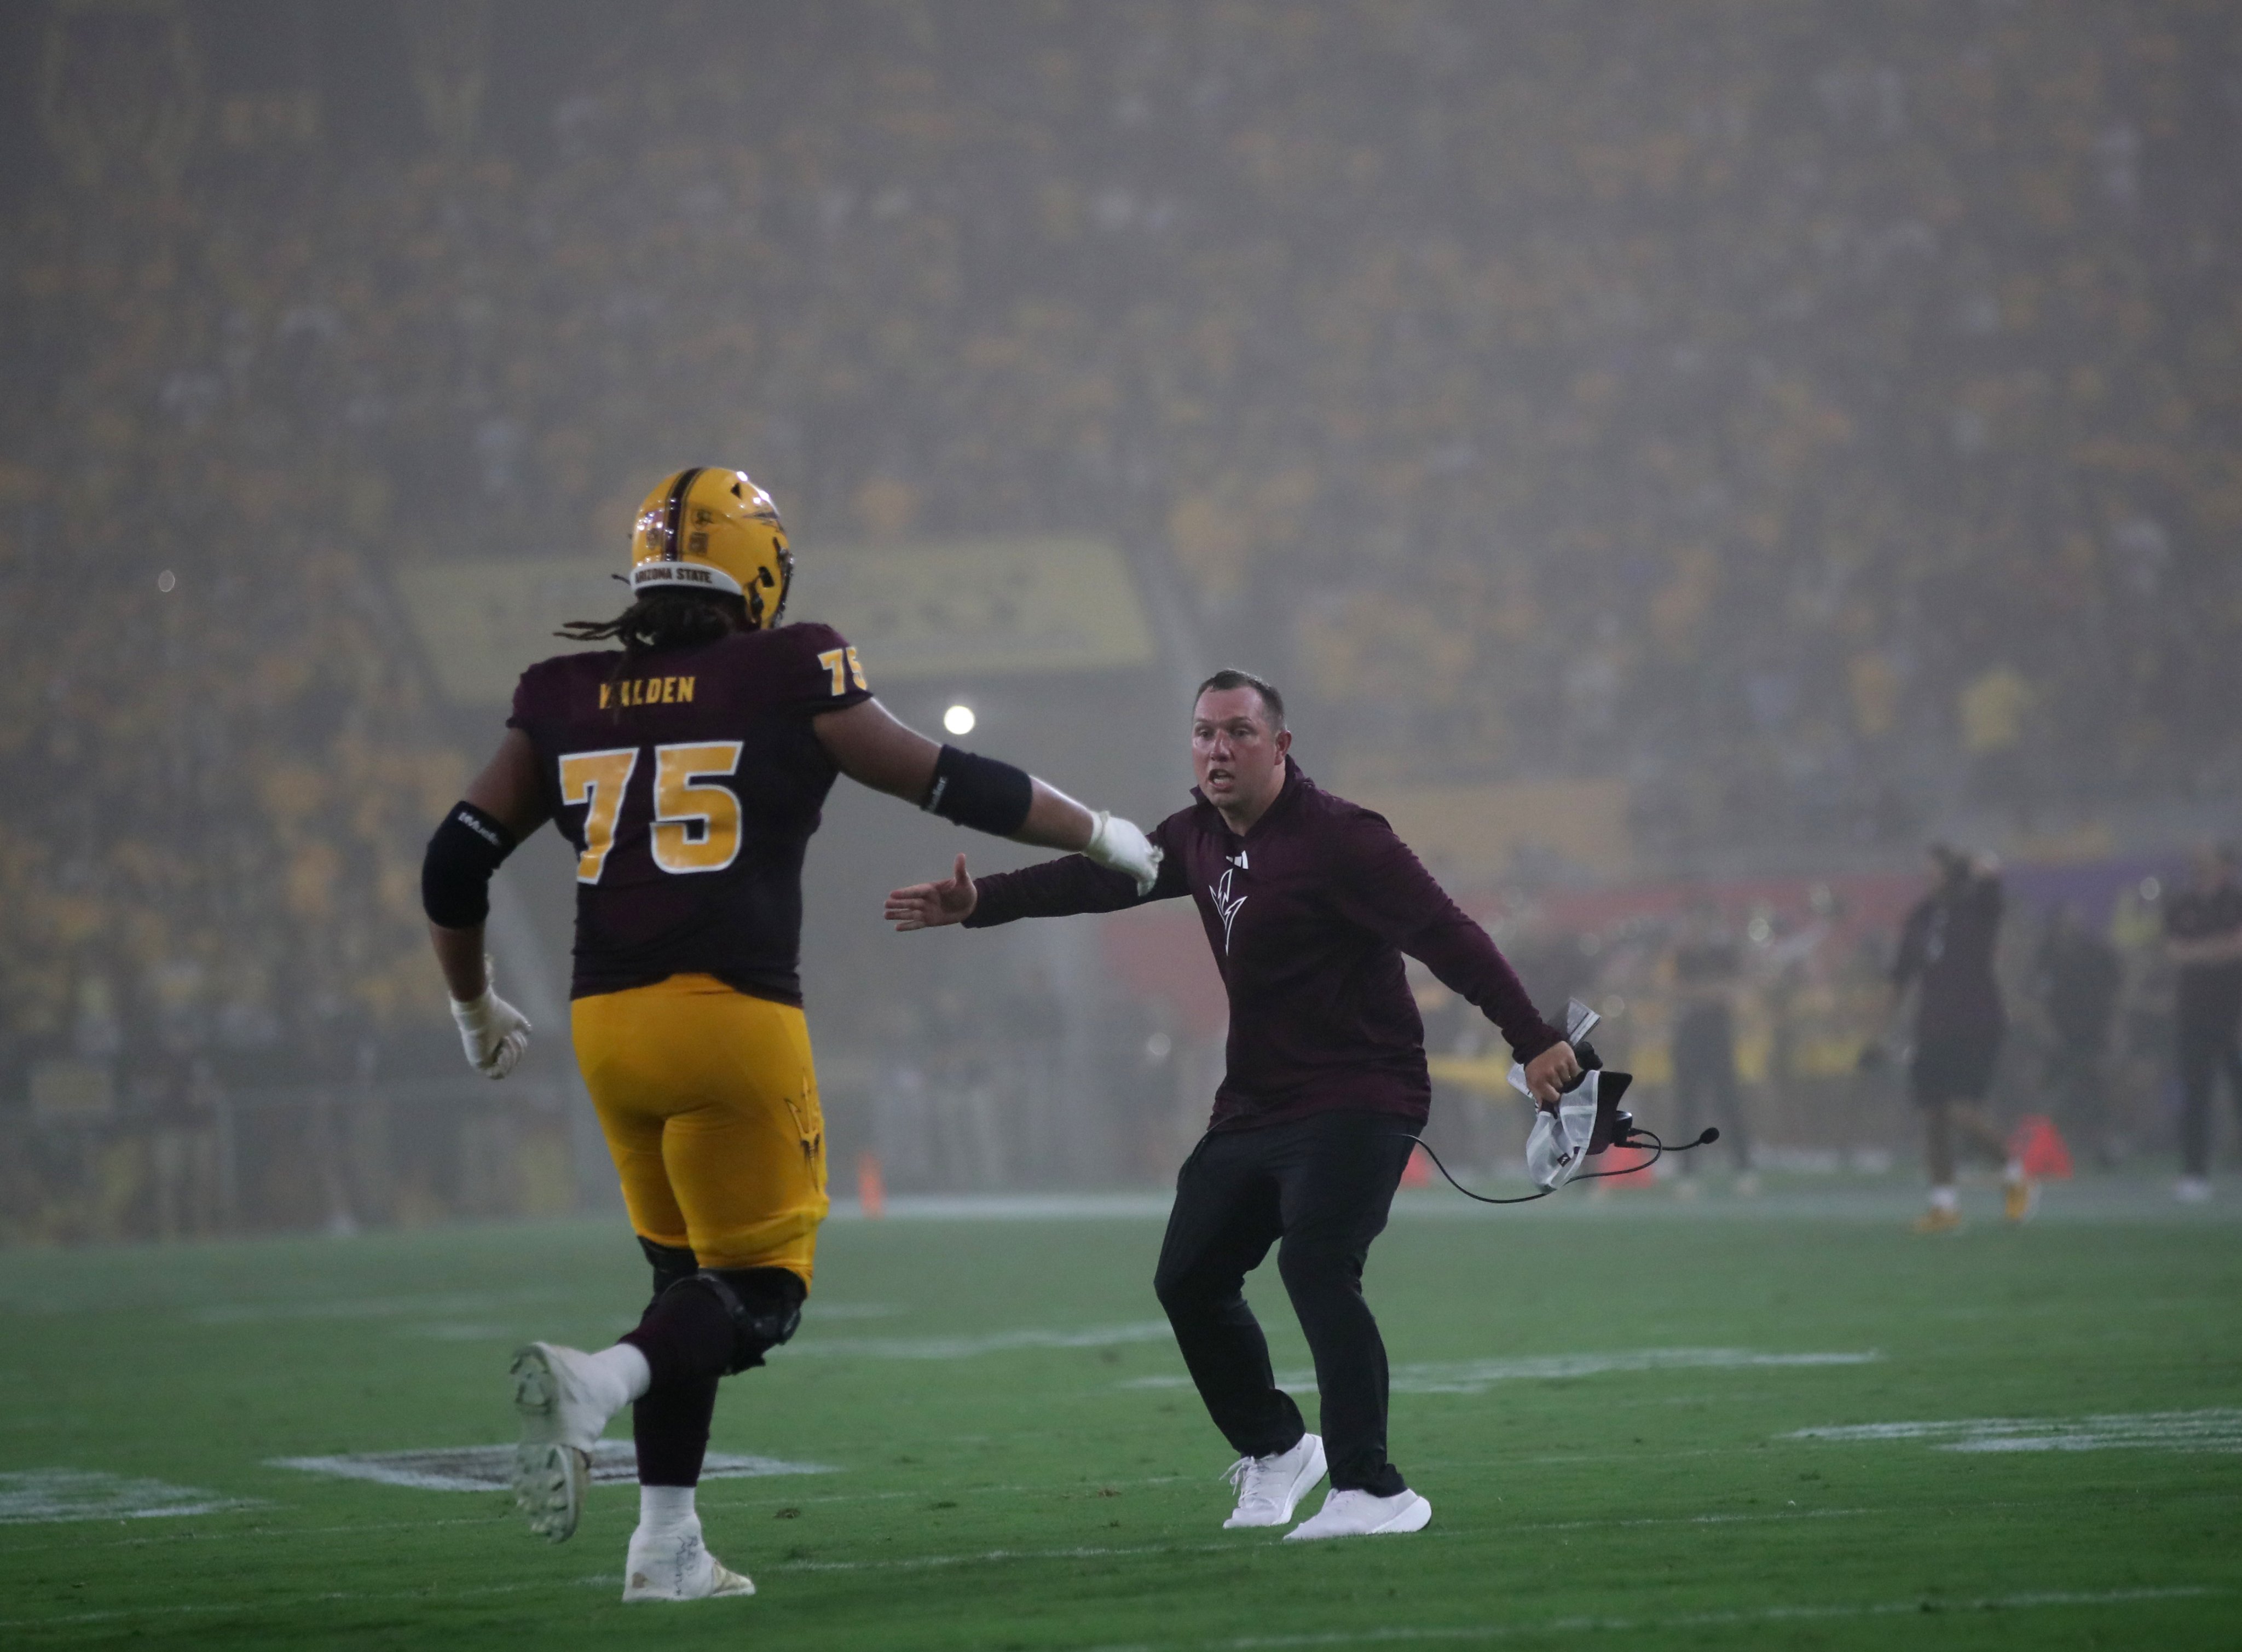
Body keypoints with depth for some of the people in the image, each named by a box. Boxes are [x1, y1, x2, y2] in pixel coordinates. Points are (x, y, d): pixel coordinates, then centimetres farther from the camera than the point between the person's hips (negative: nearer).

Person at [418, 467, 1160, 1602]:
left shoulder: (563, 700, 10)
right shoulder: (786, 681, -1)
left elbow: (456, 862, 11)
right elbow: (950, 785, 4)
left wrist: (475, 1008, 28)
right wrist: (1102, 837, 19)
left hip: (607, 1023, 5)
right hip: (732, 1013, -5)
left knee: (687, 1273, 19)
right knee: (757, 1294, 3)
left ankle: (667, 1541, 13)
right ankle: (598, 1383, -26)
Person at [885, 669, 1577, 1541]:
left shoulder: (1337, 838, -18)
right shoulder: (1199, 838, 7)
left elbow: (1447, 936, -22)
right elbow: (1098, 877, 19)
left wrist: (1531, 1038, -28)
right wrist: (978, 904, 14)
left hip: (1357, 1101, -9)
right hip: (1255, 1104, 9)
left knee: (1316, 1265, -26)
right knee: (1189, 1279, 12)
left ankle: (1372, 1490, -25)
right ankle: (1274, 1450, 33)